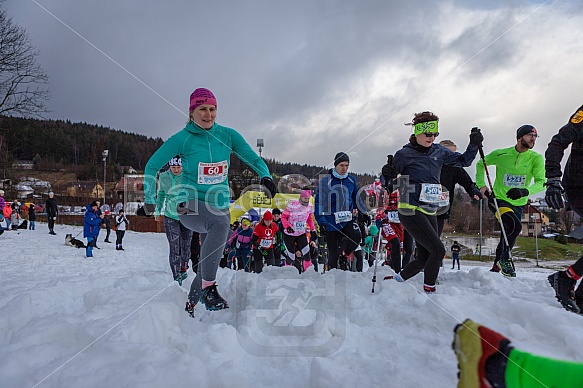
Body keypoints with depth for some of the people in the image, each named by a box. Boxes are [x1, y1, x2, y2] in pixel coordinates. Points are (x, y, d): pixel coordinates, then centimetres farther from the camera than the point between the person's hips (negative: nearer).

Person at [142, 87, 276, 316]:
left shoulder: (228, 135, 1)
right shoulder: (182, 139, -6)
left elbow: (253, 159, 6)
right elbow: (152, 166, 2)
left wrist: (265, 176, -15)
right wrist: (150, 199, -8)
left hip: (220, 207, 4)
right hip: (190, 206, -4)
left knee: (210, 262, 10)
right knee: (221, 222, -37)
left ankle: (190, 305, 33)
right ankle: (208, 288, -31)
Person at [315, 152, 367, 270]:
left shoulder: (351, 180, 8)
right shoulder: (326, 181, -5)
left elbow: (357, 199, 22)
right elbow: (319, 202, -4)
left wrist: (364, 213, 14)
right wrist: (321, 221, -12)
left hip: (348, 220, 3)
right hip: (331, 222, -3)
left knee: (356, 236, -25)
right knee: (333, 253, 1)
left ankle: (344, 256, 4)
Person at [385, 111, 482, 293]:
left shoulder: (439, 151, 10)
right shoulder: (405, 154, -6)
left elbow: (464, 160, 21)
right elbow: (388, 179, -1)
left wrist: (474, 144, 5)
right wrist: (388, 172, -23)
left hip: (430, 212, 7)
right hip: (411, 211, -7)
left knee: (424, 259, 10)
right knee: (438, 250, -15)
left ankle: (396, 279, 30)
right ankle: (429, 291, 0)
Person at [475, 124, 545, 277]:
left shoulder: (536, 158, -9)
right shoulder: (501, 154, -11)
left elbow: (541, 182, -19)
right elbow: (480, 164, 5)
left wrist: (524, 192, -39)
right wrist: (481, 185, -5)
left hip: (518, 204, 4)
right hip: (498, 199, -3)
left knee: (507, 237, 14)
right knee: (515, 226, -28)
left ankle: (496, 266, 37)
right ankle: (505, 258, -6)